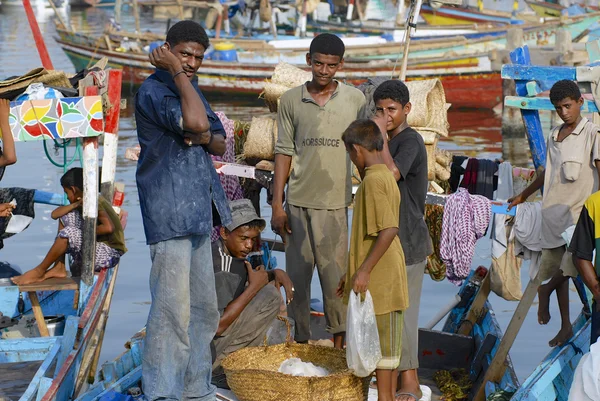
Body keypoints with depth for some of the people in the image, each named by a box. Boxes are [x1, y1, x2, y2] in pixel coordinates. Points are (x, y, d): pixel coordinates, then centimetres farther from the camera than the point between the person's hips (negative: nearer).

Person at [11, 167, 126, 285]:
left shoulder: (94, 202, -16)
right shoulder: (83, 202, 12)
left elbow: (108, 227, -33)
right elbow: (55, 214, 5)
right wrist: (75, 205, -12)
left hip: (110, 253, -10)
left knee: (68, 233, -27)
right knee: (66, 217, 7)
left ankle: (39, 271, -10)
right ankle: (59, 268, 2)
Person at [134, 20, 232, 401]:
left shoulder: (190, 88, 17)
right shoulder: (153, 91, -11)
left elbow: (220, 143, 17)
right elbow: (196, 121, -27)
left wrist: (206, 139, -6)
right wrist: (176, 72, -19)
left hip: (198, 212, 10)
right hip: (169, 214, -9)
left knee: (203, 308, 14)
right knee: (173, 309, -13)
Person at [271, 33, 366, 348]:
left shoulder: (355, 100, 3)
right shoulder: (291, 100, 5)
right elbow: (284, 152, 6)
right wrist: (277, 205, 3)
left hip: (336, 203, -1)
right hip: (298, 202, 1)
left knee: (335, 276, -3)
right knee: (297, 274, 6)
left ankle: (339, 344, 6)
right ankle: (300, 342, 16)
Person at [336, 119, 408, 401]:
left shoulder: (373, 180, -16)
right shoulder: (385, 177, 14)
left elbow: (389, 229, -24)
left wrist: (364, 271, -21)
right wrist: (352, 273, 23)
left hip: (379, 280, -9)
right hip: (383, 280, 9)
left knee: (382, 344, -4)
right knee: (388, 344, 12)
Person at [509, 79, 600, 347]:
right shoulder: (554, 136, 16)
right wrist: (523, 196, 40)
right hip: (553, 209, 6)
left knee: (573, 262, -20)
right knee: (556, 266, 6)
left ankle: (545, 290, 8)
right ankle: (565, 326, 12)